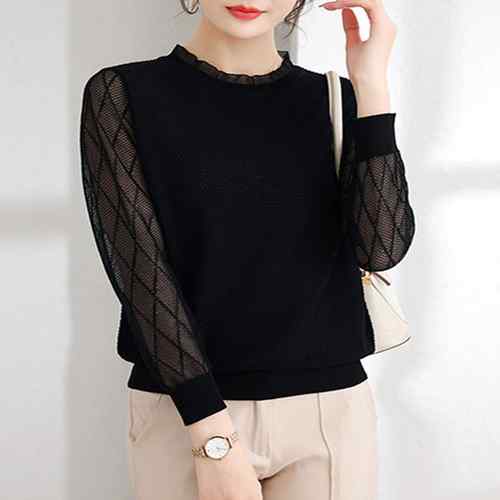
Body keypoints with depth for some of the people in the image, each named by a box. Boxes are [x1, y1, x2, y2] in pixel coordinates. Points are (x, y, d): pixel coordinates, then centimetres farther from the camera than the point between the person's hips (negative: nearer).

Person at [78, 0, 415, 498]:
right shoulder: (123, 95, -3)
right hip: (184, 414, -2)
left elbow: (382, 248, -8)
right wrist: (214, 437, -17)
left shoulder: (336, 100, 5)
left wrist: (371, 83, -14)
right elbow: (140, 268, -10)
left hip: (329, 410, 2)